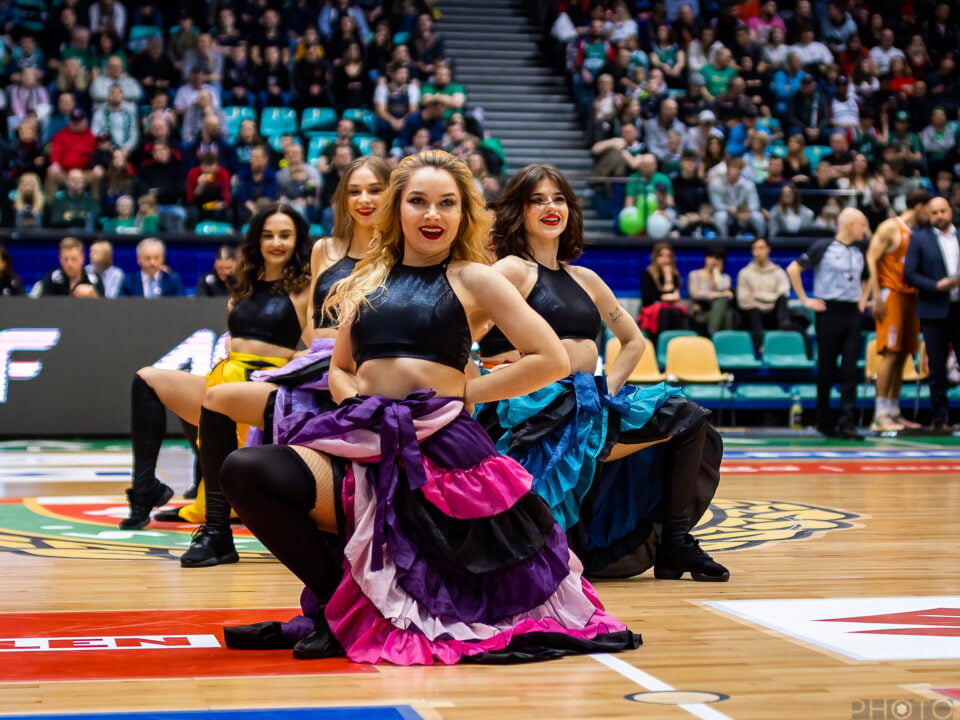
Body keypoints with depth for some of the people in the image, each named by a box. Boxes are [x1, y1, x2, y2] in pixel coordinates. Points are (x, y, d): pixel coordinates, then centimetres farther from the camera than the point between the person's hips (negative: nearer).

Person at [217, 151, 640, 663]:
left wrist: (464, 391, -1)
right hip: (364, 444, 3)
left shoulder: (471, 278, 7)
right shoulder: (368, 281, 18)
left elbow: (551, 360, 0)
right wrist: (354, 399, 4)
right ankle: (339, 606, -7)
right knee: (245, 471, -21)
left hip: (441, 444, -3)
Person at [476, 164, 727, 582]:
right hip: (540, 409, -8)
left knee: (689, 418, 1)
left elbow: (634, 341, 26)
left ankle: (674, 544, 3)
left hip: (589, 403, 8)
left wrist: (610, 387, 11)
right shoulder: (512, 270, -3)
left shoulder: (584, 279, 19)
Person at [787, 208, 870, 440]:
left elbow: (865, 278, 32)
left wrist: (863, 299, 17)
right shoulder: (823, 247, -5)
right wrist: (805, 300, -9)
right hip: (830, 313, -5)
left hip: (852, 314, 5)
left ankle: (846, 422, -4)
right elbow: (793, 269, -7)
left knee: (849, 369, -2)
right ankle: (825, 421, 14)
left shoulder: (858, 252, 13)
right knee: (827, 370, 3)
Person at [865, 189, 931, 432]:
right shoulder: (890, 228, -7)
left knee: (902, 355, 7)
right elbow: (871, 259, -12)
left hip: (910, 296, 8)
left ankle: (894, 413, 12)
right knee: (890, 354, -11)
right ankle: (880, 416, -11)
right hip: (891, 294, -8)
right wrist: (876, 296, -19)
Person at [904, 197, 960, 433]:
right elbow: (909, 274, -4)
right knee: (937, 369, 2)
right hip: (935, 311, -2)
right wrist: (937, 285, -14)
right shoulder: (920, 238, 2)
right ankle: (939, 418, 8)